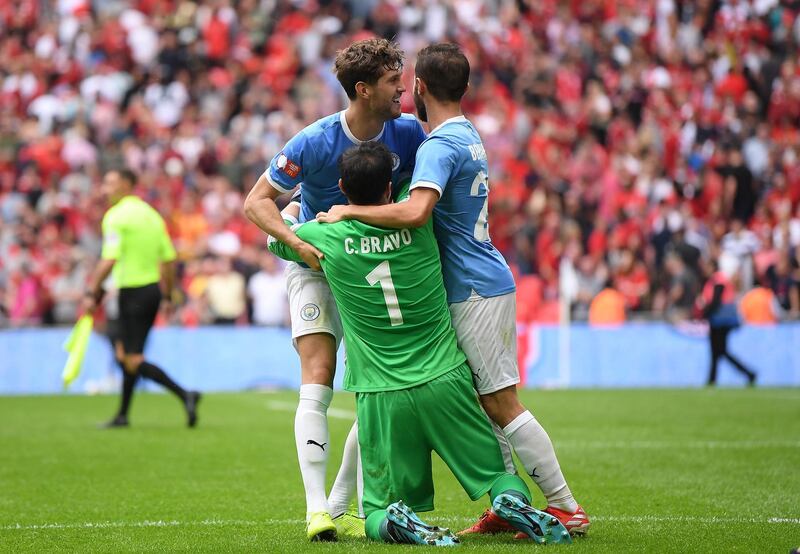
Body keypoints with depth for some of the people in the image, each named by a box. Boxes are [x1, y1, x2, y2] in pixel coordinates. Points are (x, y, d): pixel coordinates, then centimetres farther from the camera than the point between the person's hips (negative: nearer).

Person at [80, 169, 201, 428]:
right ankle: (122, 415, 23)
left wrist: (92, 294, -17)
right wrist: (167, 297, 18)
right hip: (153, 288, 8)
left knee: (133, 360, -7)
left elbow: (109, 260, -21)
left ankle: (184, 394, -22)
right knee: (125, 353, 18)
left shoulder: (115, 216, -11)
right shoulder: (151, 214, 12)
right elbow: (169, 259, 12)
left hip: (132, 291, -8)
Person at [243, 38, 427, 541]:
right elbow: (257, 201, -16)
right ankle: (316, 509, -16)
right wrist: (298, 243, -31)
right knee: (318, 382, -16)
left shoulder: (408, 133, -11)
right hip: (316, 267, -4)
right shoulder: (314, 143, -21)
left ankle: (342, 505, 10)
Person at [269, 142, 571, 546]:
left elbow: (276, 240, 18)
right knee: (503, 477, 12)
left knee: (376, 516, 10)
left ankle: (395, 521, -24)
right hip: (445, 381, 0)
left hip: (380, 398, 0)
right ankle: (512, 501, -23)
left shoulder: (324, 236, -5)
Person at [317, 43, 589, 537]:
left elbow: (415, 212, -35)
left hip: (474, 292, -10)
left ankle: (566, 508, -5)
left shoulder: (439, 146, -17)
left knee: (501, 404, -7)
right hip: (491, 281, 10)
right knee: (487, 404, 12)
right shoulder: (468, 135, 15)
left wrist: (349, 211, -23)